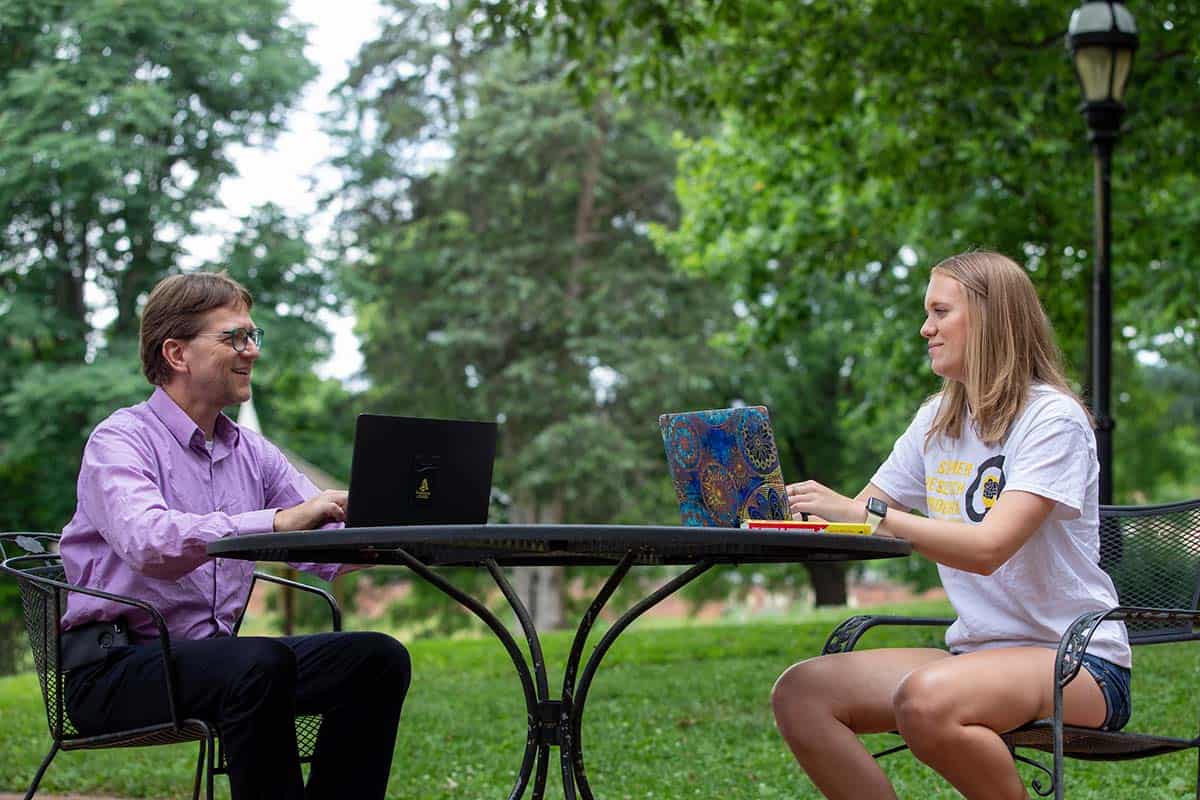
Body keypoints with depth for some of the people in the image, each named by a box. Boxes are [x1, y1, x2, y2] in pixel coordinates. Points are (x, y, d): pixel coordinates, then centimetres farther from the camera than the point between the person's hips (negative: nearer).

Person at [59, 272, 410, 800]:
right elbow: (148, 543, -30)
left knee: (377, 656, -10)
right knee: (261, 662, -34)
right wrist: (277, 522, -39)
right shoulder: (121, 441, -9)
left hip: (214, 657, 7)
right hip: (115, 669, -7)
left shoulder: (252, 453, 13)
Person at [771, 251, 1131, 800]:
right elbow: (857, 519, 11)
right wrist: (794, 511, -8)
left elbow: (988, 548, -24)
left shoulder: (1052, 419, -11)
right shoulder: (937, 420, 13)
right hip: (978, 651, 7)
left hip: (1076, 664, -7)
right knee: (799, 694, -12)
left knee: (925, 700, -37)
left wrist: (865, 513, -29)